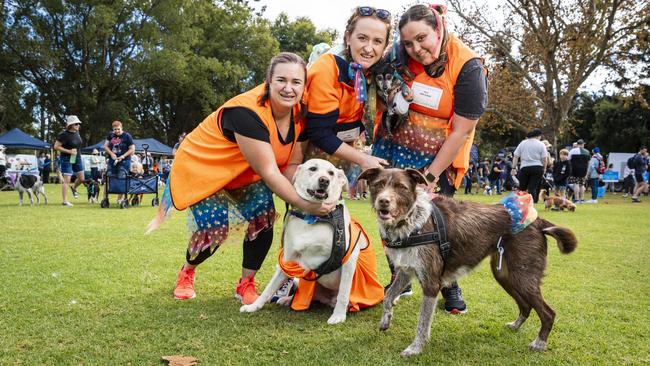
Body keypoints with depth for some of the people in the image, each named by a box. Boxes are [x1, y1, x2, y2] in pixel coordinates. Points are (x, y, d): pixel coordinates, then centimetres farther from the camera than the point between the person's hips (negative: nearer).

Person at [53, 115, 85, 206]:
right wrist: (69, 151, -22)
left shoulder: (77, 132, 4)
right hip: (67, 159, -7)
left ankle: (73, 188, 40)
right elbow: (56, 147, -18)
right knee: (67, 180, -7)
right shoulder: (64, 135, -18)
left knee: (81, 179, 8)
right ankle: (65, 201, -3)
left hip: (77, 158, 7)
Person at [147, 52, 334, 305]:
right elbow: (269, 172, -37)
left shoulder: (299, 113, -13)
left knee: (264, 216, -14)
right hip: (202, 169, -6)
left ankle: (246, 284, 4)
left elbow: (293, 164, -11)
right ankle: (186, 273, 19)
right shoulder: (247, 112, -37)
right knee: (215, 226, -15)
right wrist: (304, 205, -38)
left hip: (245, 175, 6)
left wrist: (308, 198, -30)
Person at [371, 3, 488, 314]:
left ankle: (450, 287, 15)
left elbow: (460, 131, -16)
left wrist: (431, 175, -16)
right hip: (394, 151, 4)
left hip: (438, 158, -3)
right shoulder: (400, 56, -9)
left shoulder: (468, 67, -19)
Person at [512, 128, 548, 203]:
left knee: (522, 188, 10)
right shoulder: (541, 144, 1)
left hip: (524, 168, 1)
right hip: (537, 168, -1)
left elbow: (516, 157, 2)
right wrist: (544, 169, 10)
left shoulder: (522, 143, 6)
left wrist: (513, 168, 5)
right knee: (533, 188, 1)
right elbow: (544, 159, -2)